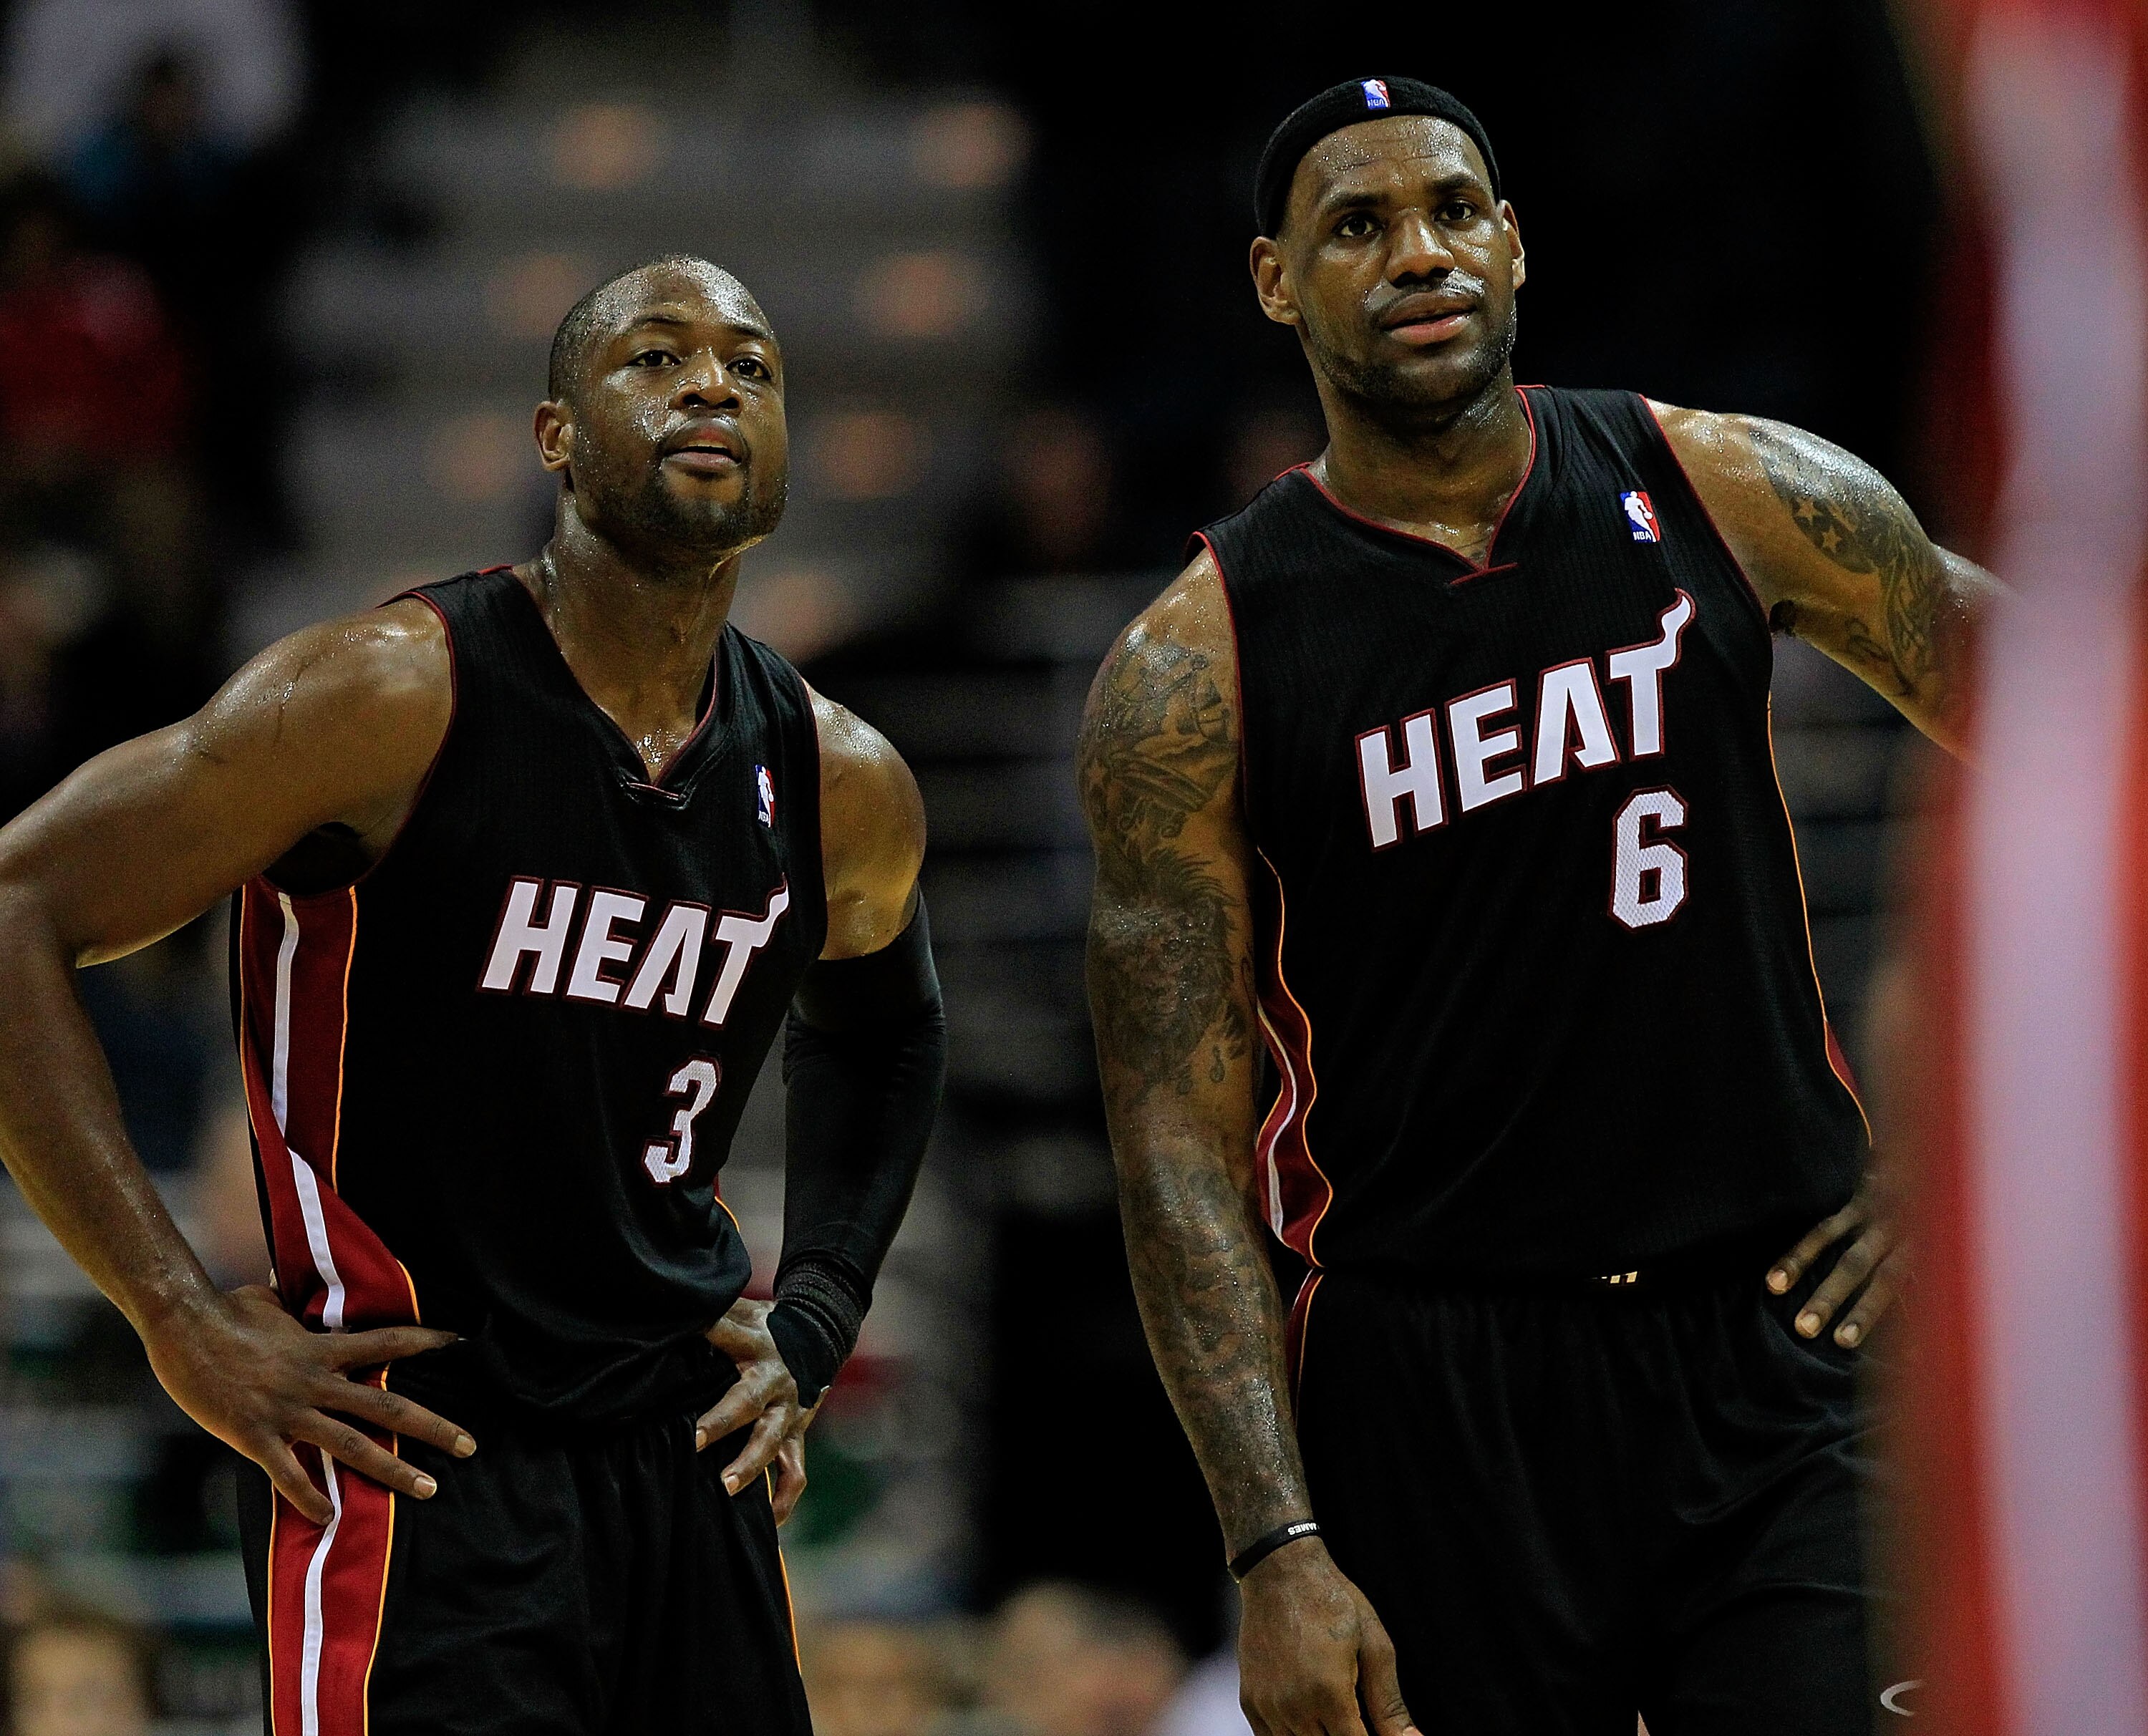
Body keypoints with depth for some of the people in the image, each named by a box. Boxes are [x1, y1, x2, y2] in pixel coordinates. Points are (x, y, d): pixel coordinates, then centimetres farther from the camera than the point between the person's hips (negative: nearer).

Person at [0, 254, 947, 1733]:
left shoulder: (845, 791, 6)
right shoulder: (398, 699, -12)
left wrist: (815, 1320, 15)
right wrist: (186, 1323, -14)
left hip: (690, 1456, 6)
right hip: (417, 1462, -6)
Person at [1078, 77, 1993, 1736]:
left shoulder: (1731, 497, 1)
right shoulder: (1195, 673, -4)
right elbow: (1177, 1144, -5)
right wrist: (1279, 1551, -14)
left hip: (1772, 1345, 1)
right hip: (1436, 1394, -1)